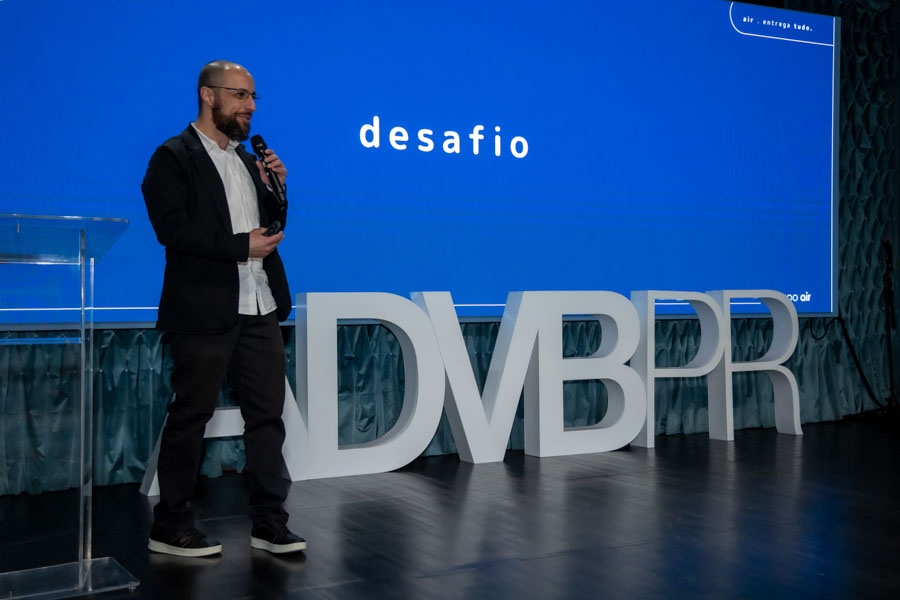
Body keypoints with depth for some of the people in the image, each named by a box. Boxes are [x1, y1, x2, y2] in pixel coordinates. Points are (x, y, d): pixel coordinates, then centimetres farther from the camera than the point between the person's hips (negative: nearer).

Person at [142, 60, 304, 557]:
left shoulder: (246, 159, 19)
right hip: (204, 311, -7)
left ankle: (269, 523, 16)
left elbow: (271, 226, 22)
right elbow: (171, 228, -16)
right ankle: (170, 529, 15)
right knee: (190, 417, 2)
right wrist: (241, 246, -17)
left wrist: (276, 189, 4)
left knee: (267, 413, 7)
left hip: (259, 309, 7)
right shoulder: (173, 158, -4)